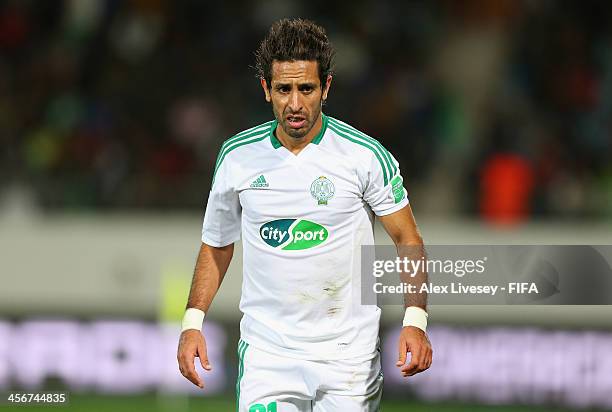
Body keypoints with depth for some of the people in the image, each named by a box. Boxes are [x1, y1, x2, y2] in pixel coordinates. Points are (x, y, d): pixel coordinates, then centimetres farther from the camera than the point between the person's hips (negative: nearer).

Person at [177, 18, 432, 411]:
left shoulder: (365, 155, -7)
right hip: (266, 349, 1)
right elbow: (217, 246, 12)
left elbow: (407, 239, -2)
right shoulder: (237, 155, 0)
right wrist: (192, 322, 1)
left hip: (348, 354, -1)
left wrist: (415, 320, -16)